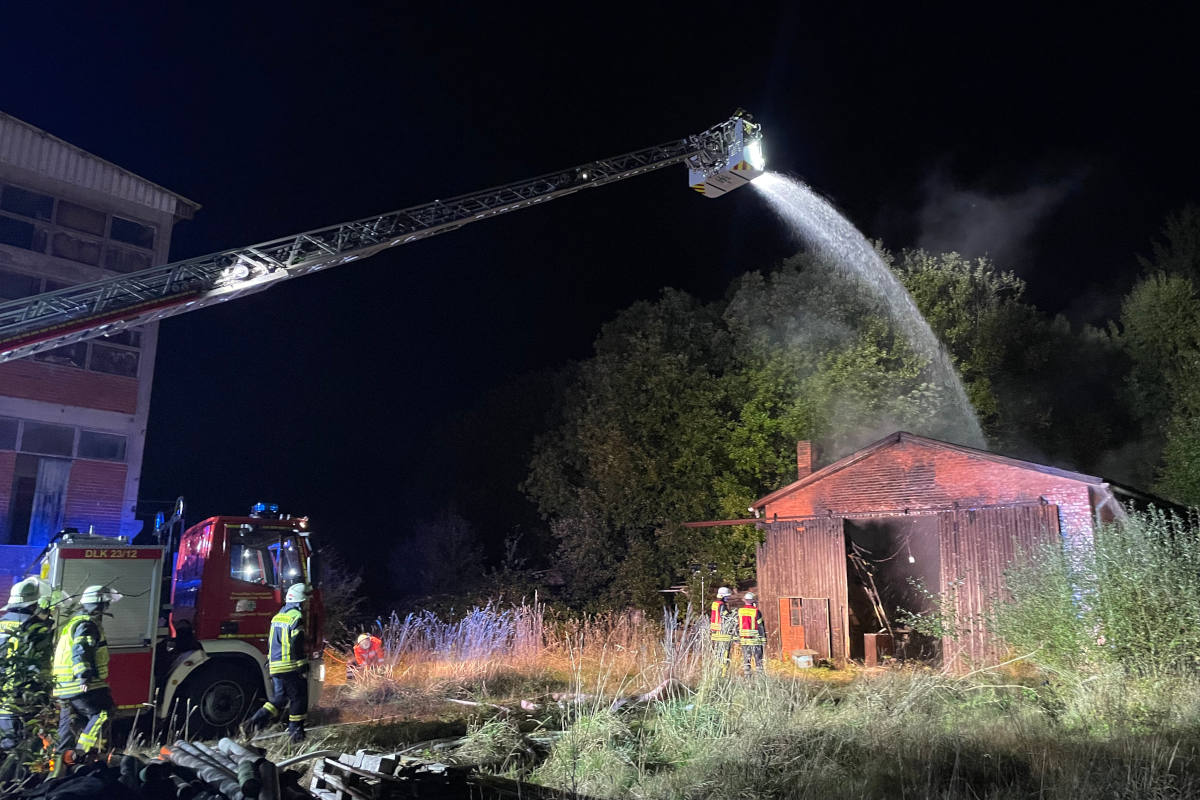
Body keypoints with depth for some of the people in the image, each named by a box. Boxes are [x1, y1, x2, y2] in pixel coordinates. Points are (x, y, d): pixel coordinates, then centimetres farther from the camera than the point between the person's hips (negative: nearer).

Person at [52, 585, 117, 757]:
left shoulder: (71, 623, 23)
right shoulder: (87, 624, -11)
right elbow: (81, 651, -25)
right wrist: (84, 677, -34)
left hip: (64, 688, 10)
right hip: (82, 687, -10)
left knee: (68, 726, 15)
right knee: (102, 714, -10)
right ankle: (83, 751, -16)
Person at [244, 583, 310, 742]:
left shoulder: (277, 616, 14)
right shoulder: (296, 617, -13)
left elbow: (270, 643, 19)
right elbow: (297, 645, -18)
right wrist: (303, 667, -15)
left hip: (275, 667, 8)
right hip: (291, 666, -7)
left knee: (278, 698, 16)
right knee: (298, 698, 5)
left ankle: (259, 718, -3)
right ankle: (295, 731, 9)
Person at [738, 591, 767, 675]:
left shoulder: (740, 611, 1)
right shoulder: (756, 611, -9)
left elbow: (737, 626, 5)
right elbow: (760, 626, -7)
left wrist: (737, 638, 11)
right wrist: (763, 638, 0)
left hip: (744, 639, 3)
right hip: (755, 639, -3)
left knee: (746, 658, 9)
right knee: (758, 658, 4)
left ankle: (746, 674, 9)